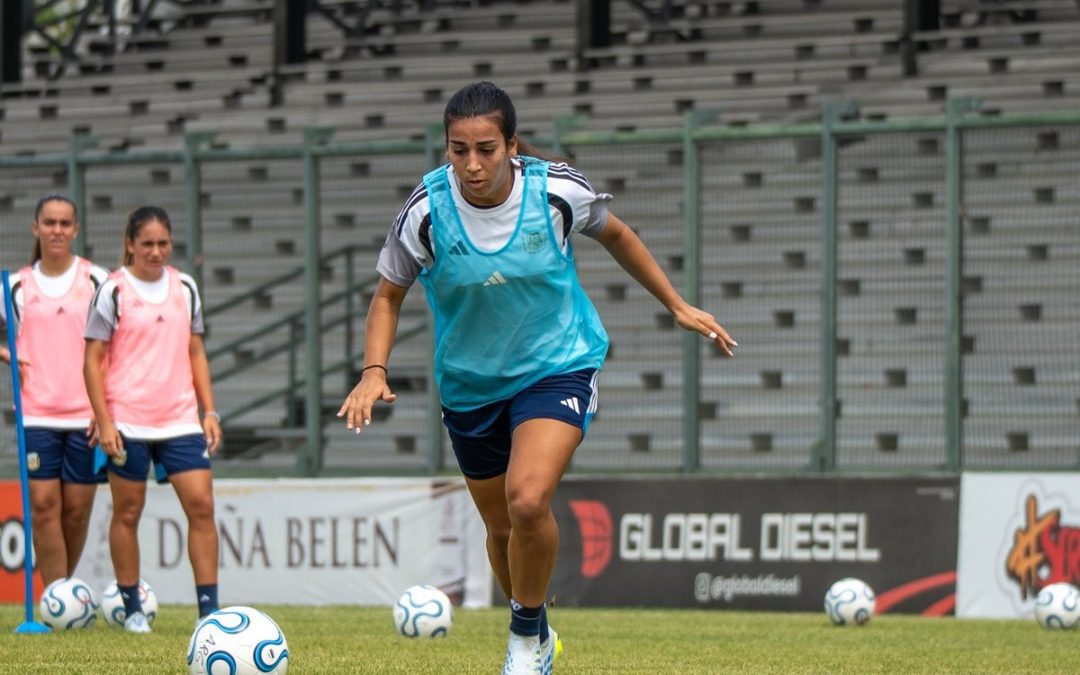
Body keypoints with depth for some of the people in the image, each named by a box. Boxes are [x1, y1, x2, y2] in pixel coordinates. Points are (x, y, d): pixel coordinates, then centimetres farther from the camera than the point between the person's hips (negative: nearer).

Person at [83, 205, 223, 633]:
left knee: (201, 505, -6)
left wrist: (209, 412, 9)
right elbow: (93, 360, -4)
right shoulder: (113, 291, -4)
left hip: (181, 420, 3)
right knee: (127, 510, 3)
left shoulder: (185, 288, 9)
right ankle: (132, 608, 13)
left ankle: (209, 607, -4)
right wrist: (104, 423, -11)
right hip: (128, 422, -3)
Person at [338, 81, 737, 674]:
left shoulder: (557, 191, -18)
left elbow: (614, 235, 4)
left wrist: (677, 305, 11)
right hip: (470, 383, 2)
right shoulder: (427, 212, -18)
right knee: (501, 527, 15)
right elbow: (388, 294, -3)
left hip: (558, 365, -2)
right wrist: (374, 370, -19)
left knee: (527, 501, -25)